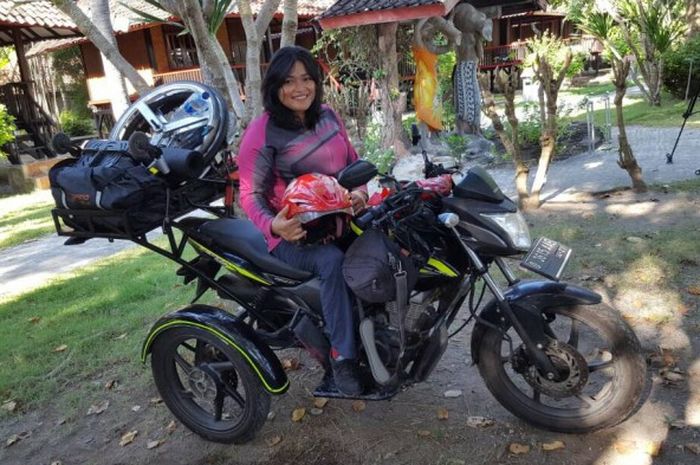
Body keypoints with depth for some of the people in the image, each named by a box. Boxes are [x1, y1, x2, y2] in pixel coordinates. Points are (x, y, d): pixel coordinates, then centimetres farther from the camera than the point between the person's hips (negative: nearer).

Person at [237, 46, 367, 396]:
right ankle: (342, 358, -23)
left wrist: (359, 190, -5)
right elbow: (251, 193, -11)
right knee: (333, 261, -34)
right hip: (291, 234, -6)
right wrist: (272, 225, -30)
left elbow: (352, 161, 17)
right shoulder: (261, 133, -9)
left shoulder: (327, 116, 9)